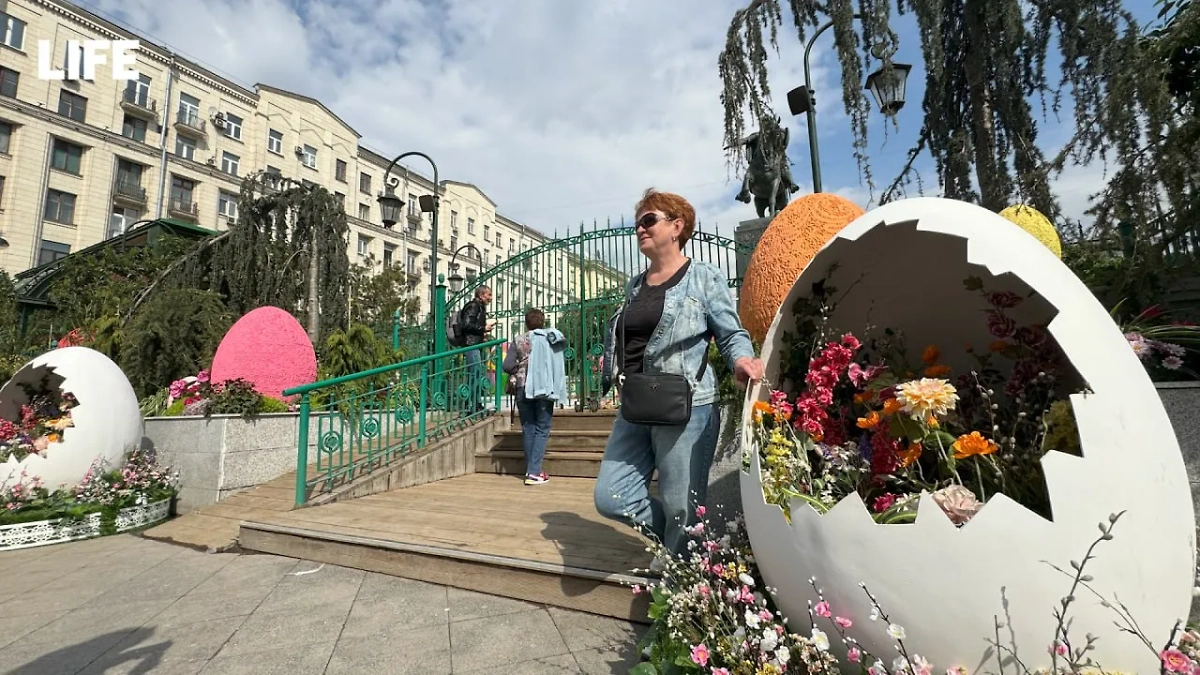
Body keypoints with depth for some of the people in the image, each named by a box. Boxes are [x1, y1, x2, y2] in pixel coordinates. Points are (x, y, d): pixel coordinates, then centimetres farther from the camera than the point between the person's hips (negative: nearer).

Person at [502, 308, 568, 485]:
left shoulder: (518, 340, 1)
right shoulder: (551, 338, 0)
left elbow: (507, 366, -5)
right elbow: (563, 364, 5)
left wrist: (518, 370, 12)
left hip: (523, 389, 2)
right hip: (544, 388, -2)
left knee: (528, 429, 12)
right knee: (542, 430, 2)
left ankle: (531, 469, 16)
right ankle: (534, 472, -5)